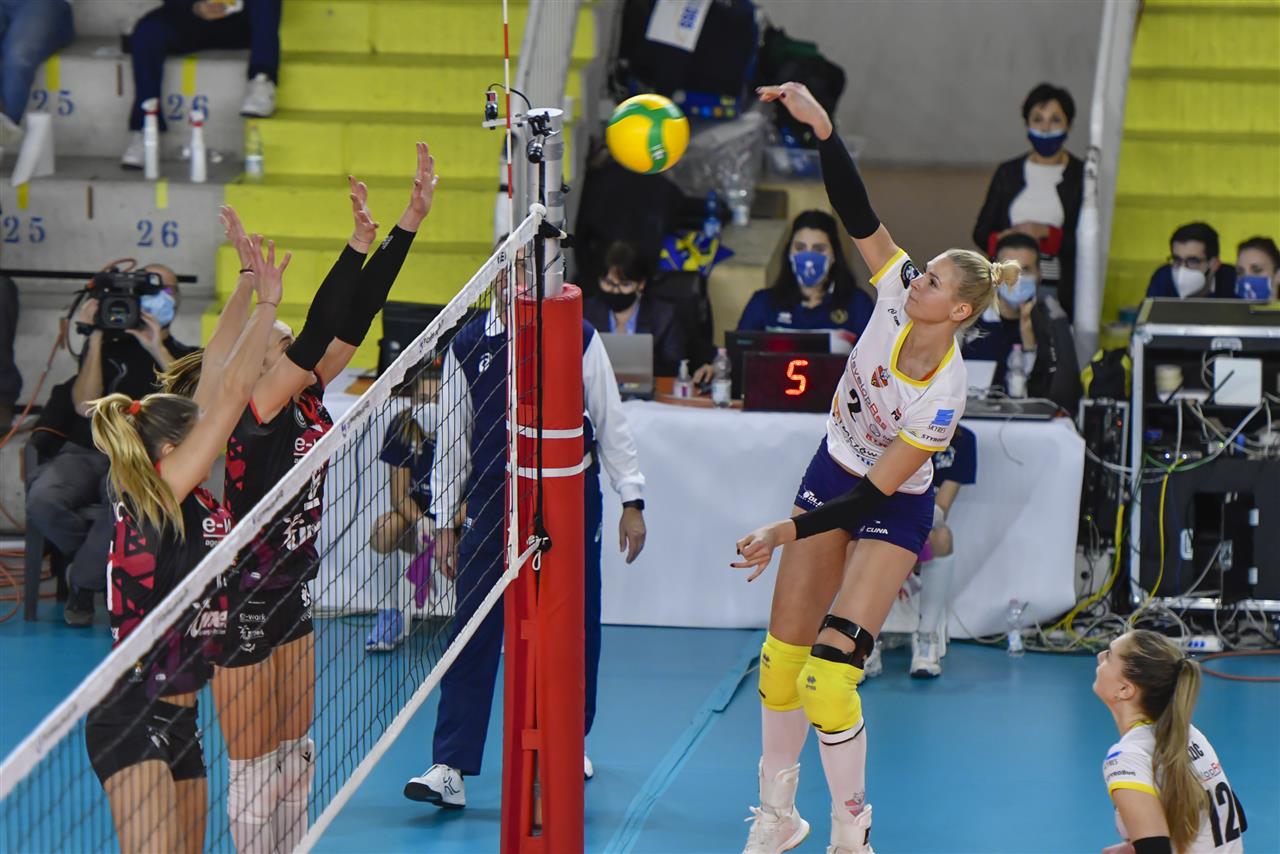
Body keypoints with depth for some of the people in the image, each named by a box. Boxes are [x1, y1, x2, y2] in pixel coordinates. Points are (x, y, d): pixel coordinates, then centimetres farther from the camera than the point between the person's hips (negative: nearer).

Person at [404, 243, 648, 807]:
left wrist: (631, 501, 3)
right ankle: (451, 767, -11)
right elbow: (452, 438, 7)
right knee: (473, 633, -8)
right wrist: (444, 520, 7)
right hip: (492, 501, 0)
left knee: (575, 628, 9)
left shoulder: (579, 338, 0)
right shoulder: (468, 346, 1)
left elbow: (611, 422, 6)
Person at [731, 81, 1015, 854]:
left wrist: (788, 532, -23)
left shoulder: (943, 395, -28)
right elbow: (856, 213, -22)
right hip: (832, 475, 6)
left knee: (829, 678, -16)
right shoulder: (898, 294, -16)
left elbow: (877, 492, -24)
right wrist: (822, 128, -36)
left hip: (890, 513, -6)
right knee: (782, 659, 8)